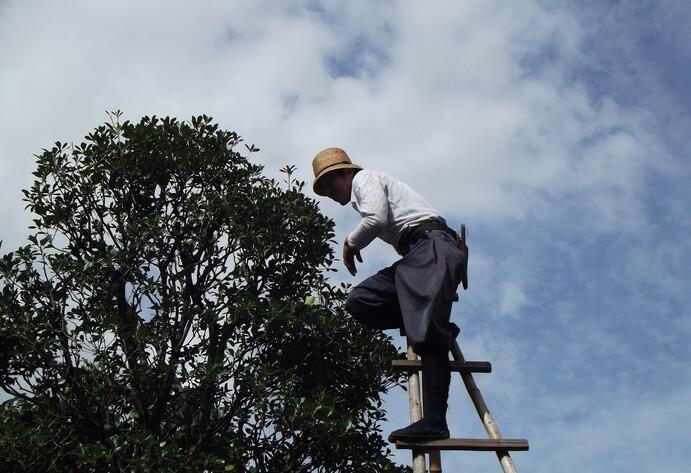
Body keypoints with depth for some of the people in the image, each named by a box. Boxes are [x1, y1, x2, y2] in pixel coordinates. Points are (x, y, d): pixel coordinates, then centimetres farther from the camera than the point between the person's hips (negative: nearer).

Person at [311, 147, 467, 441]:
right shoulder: (361, 197, 35)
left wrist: (351, 243, 4)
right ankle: (439, 328, -7)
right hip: (414, 257, 10)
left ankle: (435, 420, -33)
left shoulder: (365, 177, 7)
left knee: (428, 334, -23)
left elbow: (377, 218, -11)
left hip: (431, 245, -10)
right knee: (359, 302, -4)